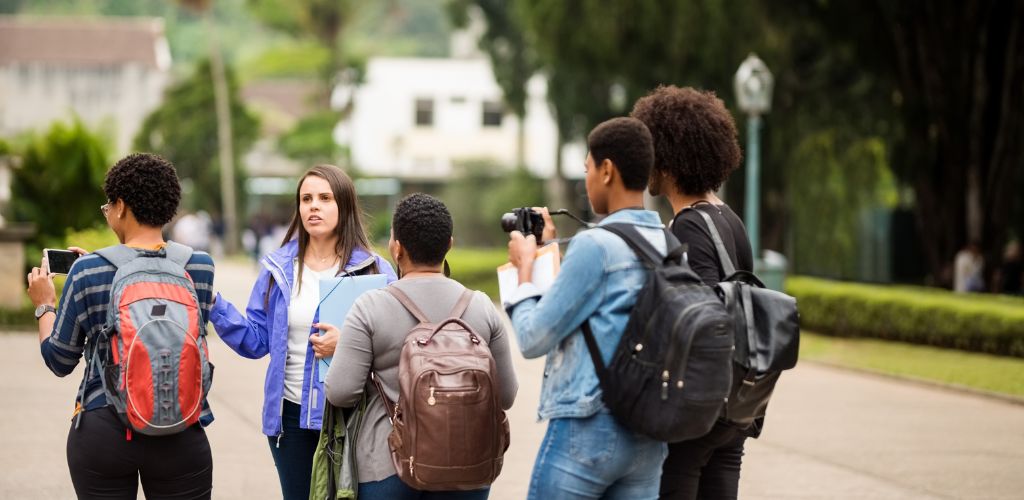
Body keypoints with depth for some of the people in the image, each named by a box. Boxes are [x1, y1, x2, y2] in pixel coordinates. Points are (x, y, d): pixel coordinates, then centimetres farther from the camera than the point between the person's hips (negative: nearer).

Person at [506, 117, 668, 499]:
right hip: (649, 437, 7)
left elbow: (532, 340, -9)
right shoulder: (670, 247, 8)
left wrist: (525, 268, 6)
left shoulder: (595, 245, -13)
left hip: (587, 428, -7)